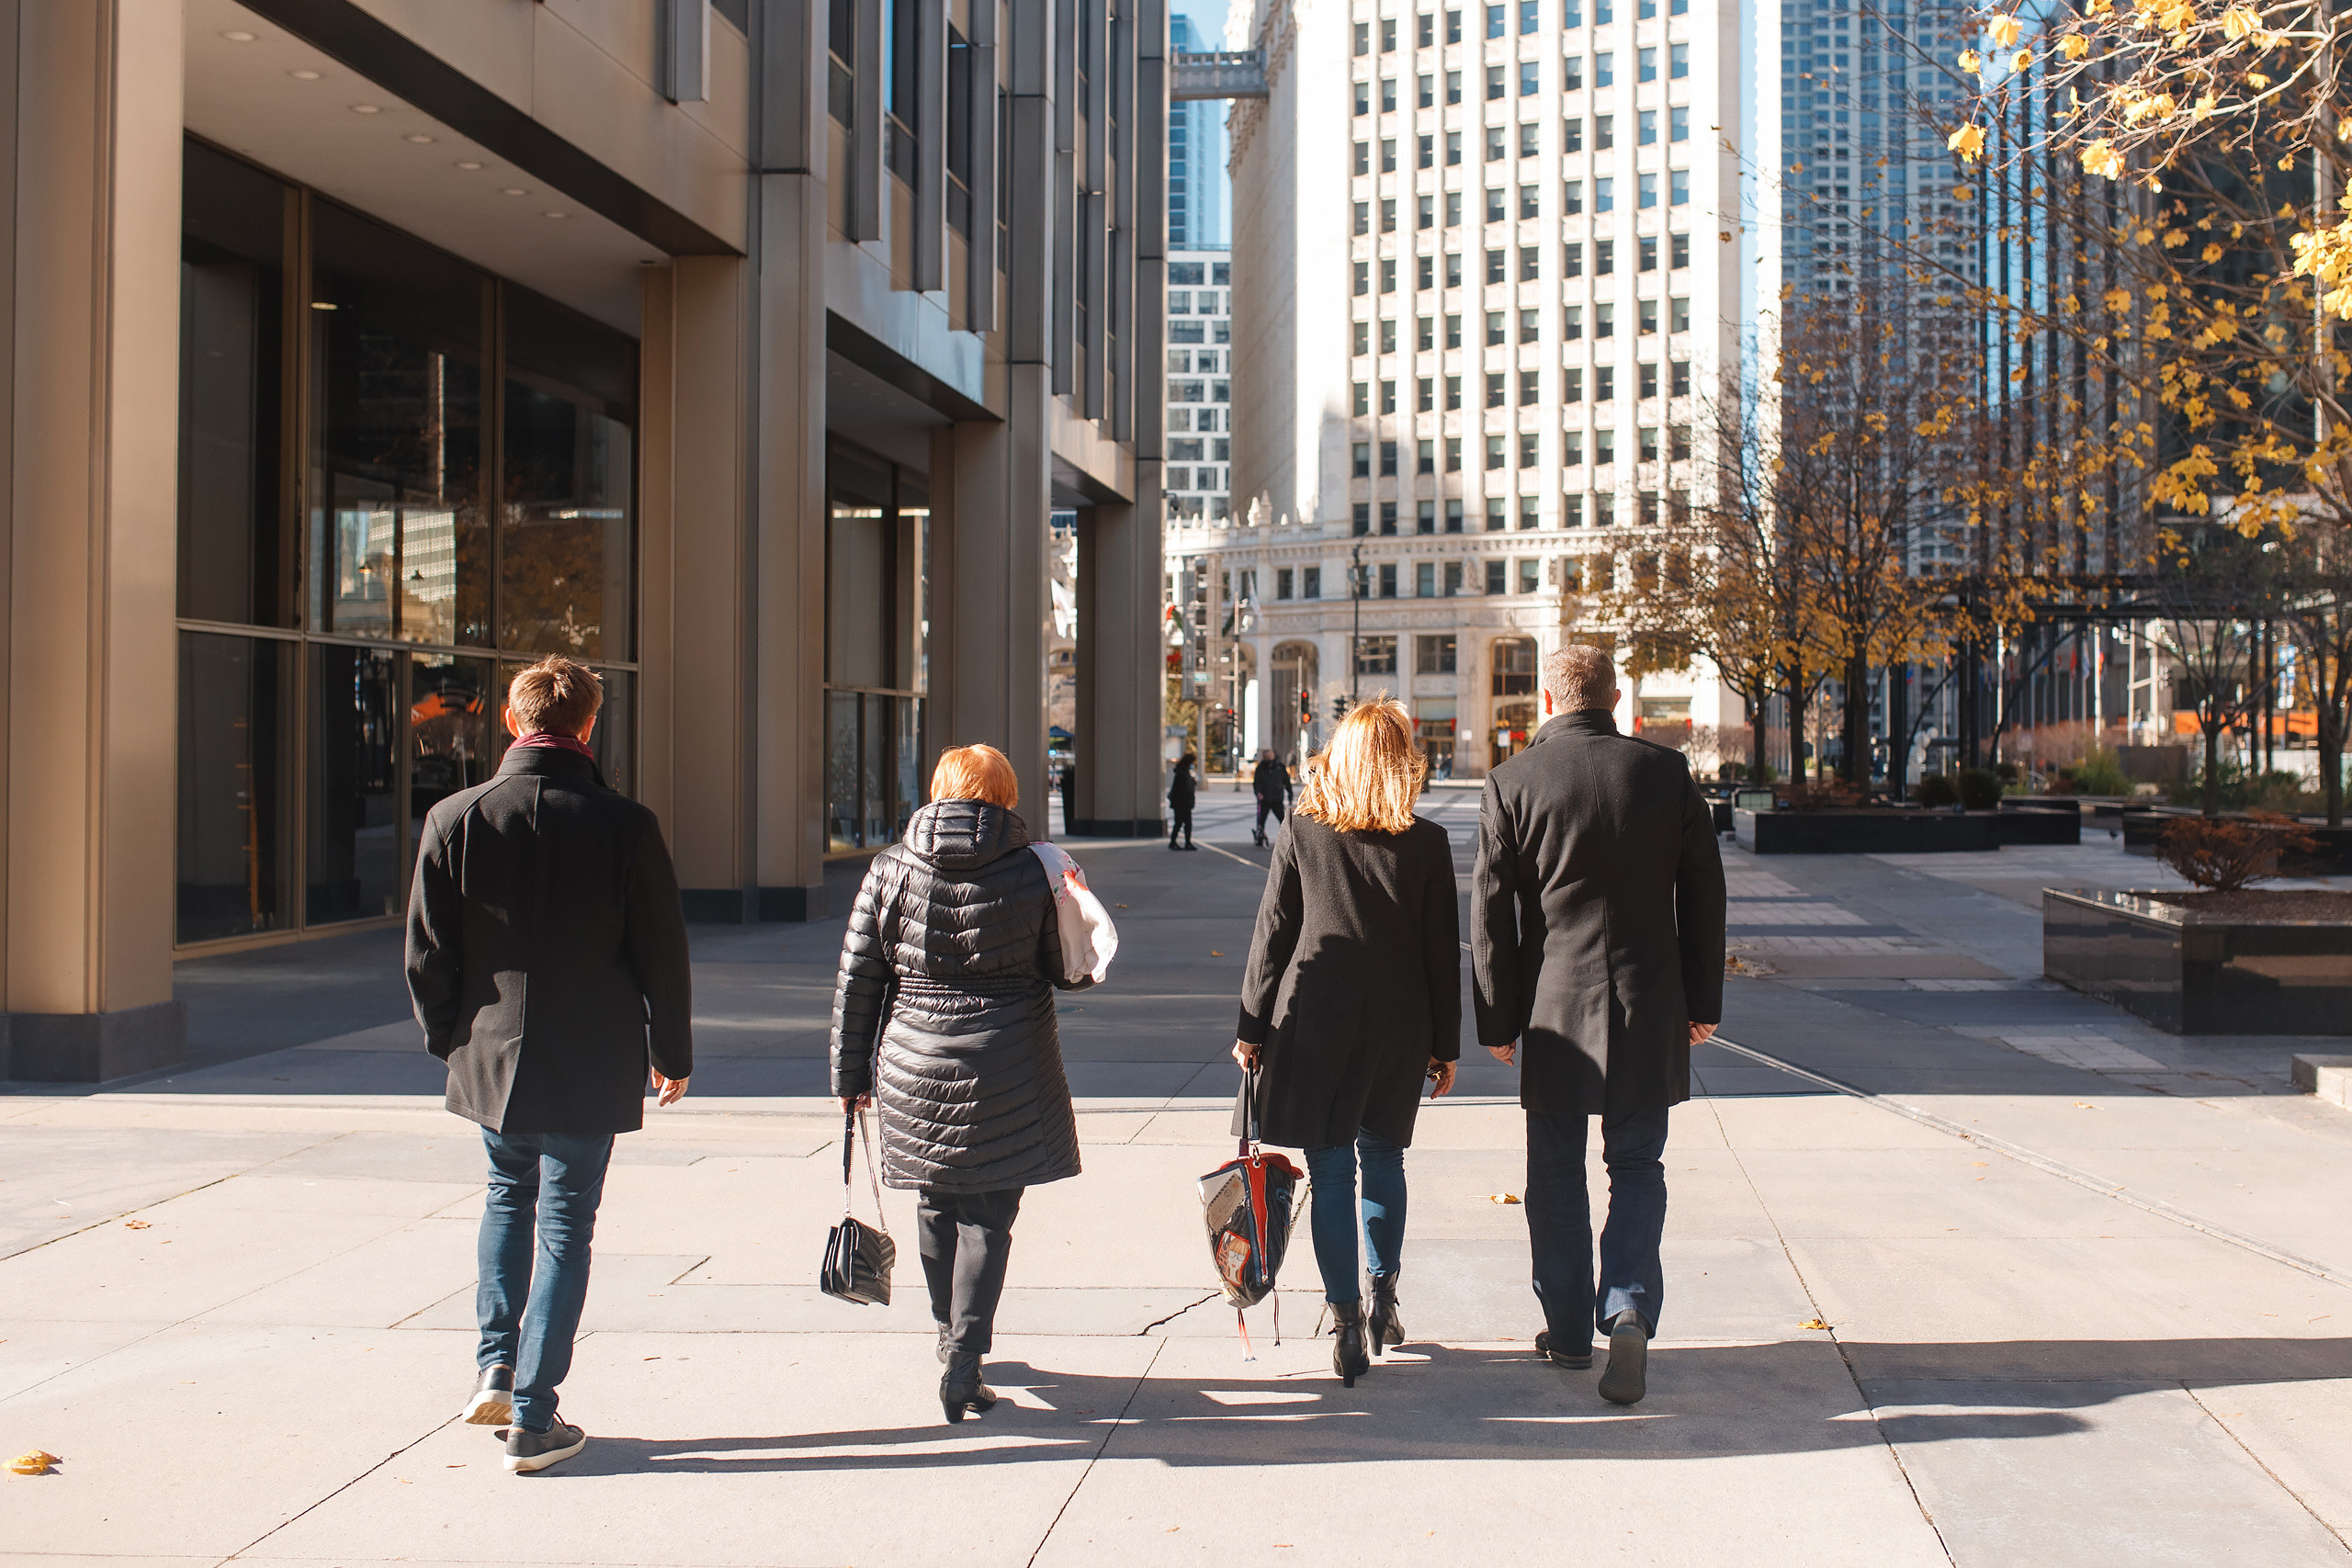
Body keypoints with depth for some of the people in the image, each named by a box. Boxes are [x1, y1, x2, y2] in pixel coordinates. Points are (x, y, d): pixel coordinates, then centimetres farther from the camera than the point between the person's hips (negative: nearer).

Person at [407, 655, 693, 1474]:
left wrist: (449, 1038, 14)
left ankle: (495, 1366, 18)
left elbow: (426, 953, -1)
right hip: (590, 1067, -2)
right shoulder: (624, 826, -11)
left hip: (490, 1057, 3)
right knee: (564, 1227, 6)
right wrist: (672, 1053, 8)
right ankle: (533, 1420, 6)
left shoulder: (454, 820, -6)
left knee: (508, 1196, 26)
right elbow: (662, 952, -5)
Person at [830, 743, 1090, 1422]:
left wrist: (851, 1072, 9)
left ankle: (952, 1336, 35)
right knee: (988, 1214, 4)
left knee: (936, 1205, 18)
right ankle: (964, 1359, -5)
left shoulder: (891, 868, -2)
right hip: (1007, 1068, -2)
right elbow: (1068, 971, 1)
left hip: (914, 1062, 2)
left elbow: (856, 977, 1)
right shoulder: (1032, 873, -6)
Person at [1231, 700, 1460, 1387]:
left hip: (1314, 1021, -1)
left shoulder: (1302, 834, -4)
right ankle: (1383, 1300, 25)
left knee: (1331, 1171, 3)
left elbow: (1271, 935, -2)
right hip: (1399, 1028, 1)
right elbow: (1443, 951, 0)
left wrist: (1252, 1027, 5)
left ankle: (1347, 1316, 1)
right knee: (1384, 1157, 18)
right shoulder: (1428, 843, -3)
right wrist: (1444, 1045, 8)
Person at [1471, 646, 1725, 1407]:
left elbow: (1492, 911, -4)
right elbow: (1703, 894, 4)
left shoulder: (1512, 783, -6)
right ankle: (1630, 1312, -5)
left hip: (1557, 1006, -1)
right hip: (1650, 1007, 1)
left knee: (1556, 1173, 12)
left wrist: (1497, 1020, 4)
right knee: (1637, 1168, 12)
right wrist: (1704, 1000, 13)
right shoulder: (1667, 772, 0)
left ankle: (1569, 1328, 21)